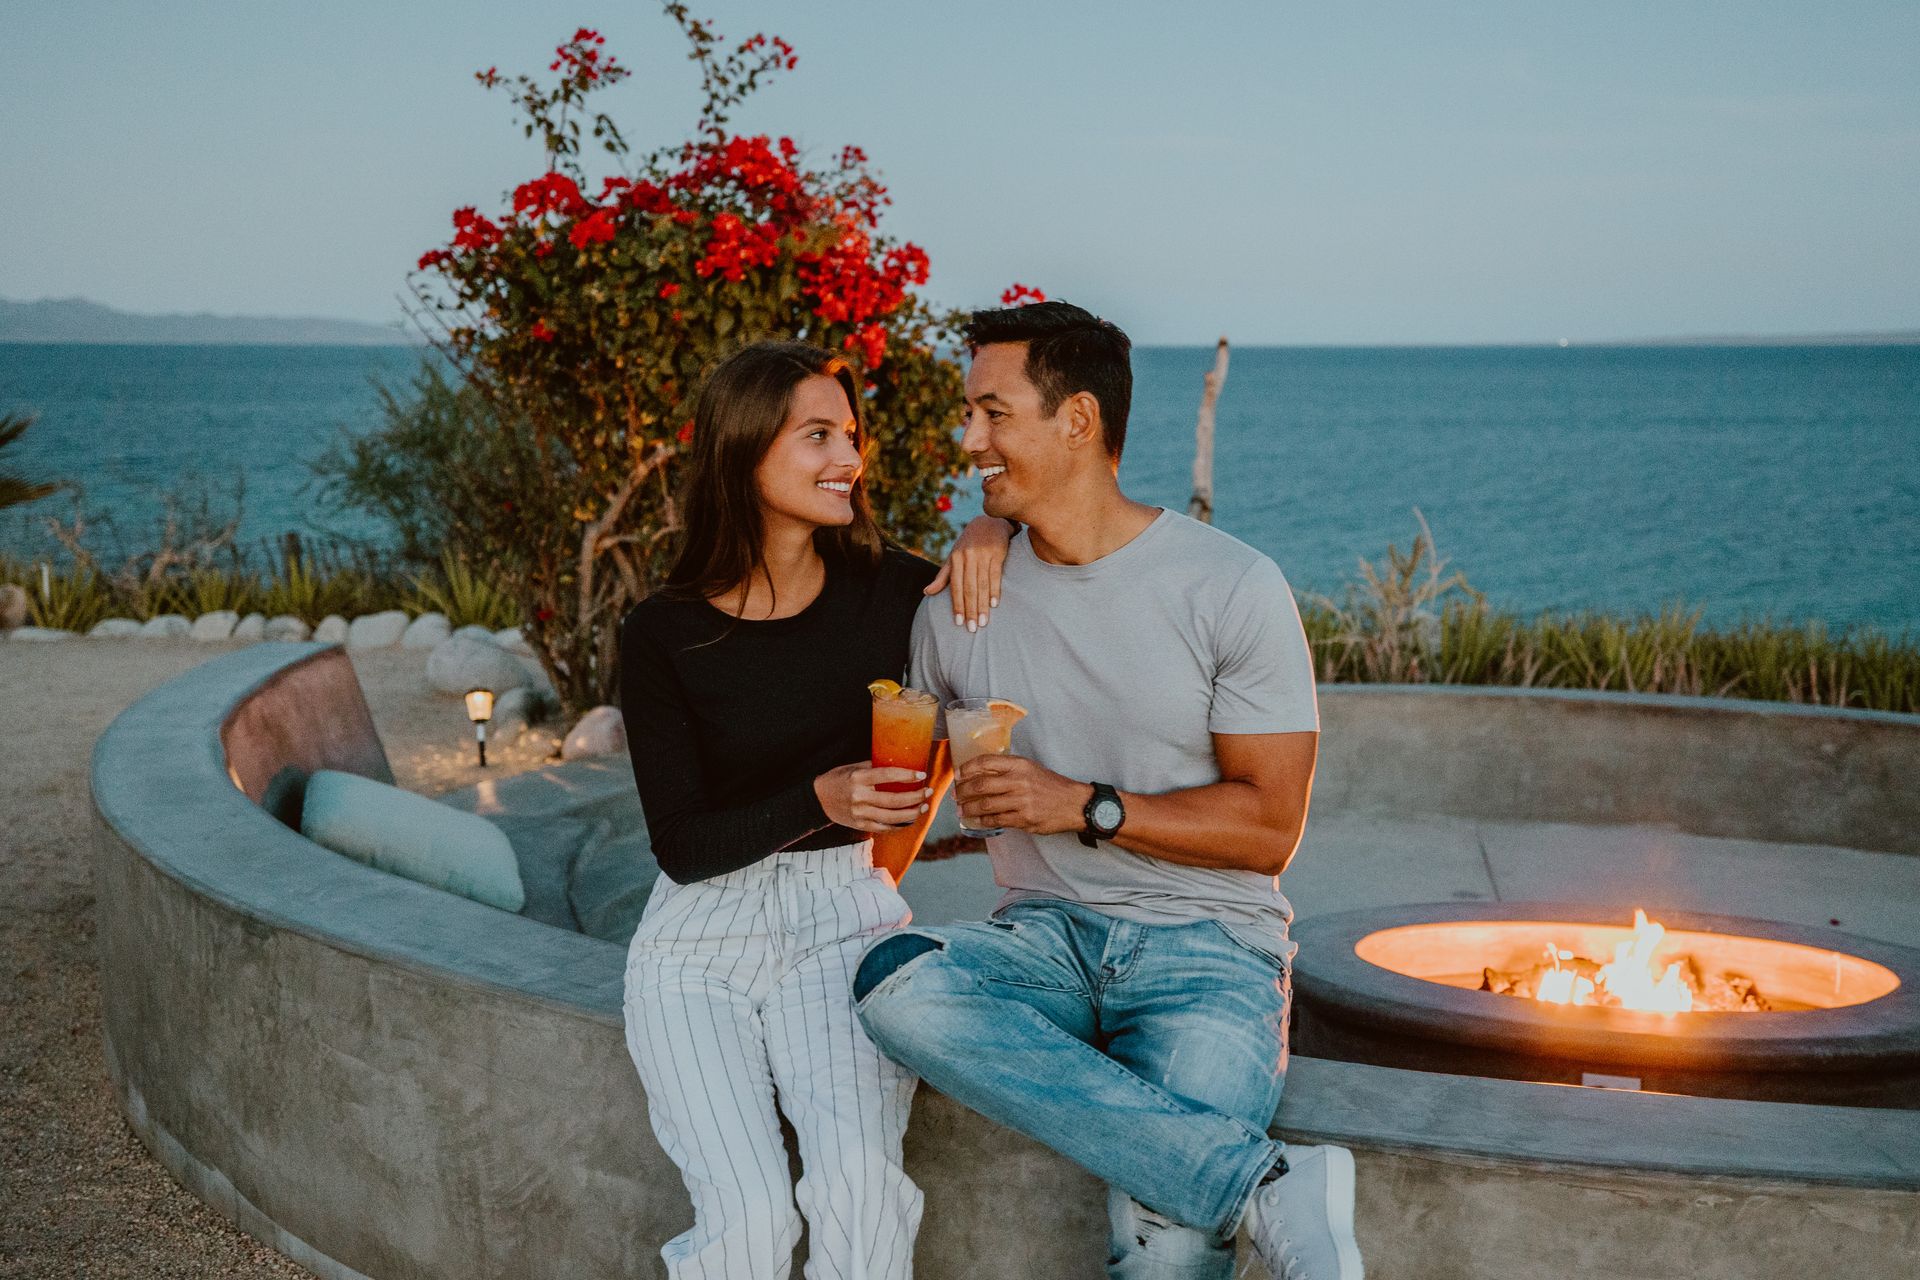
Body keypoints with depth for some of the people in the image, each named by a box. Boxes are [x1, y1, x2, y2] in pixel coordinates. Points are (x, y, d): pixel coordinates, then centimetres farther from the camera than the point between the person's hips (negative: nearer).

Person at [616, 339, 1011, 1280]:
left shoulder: (886, 591, 0)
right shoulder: (664, 635, -6)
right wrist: (820, 800, -24)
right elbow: (682, 847, -8)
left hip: (845, 920, 1)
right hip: (703, 936, -1)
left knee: (862, 1183, -26)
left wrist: (993, 531, -7)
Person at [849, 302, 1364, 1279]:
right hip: (1046, 935, 5)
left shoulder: (1231, 588, -5)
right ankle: (1267, 1186, -33)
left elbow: (1269, 829, -5)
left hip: (1209, 943, -5)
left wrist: (1086, 807, -15)